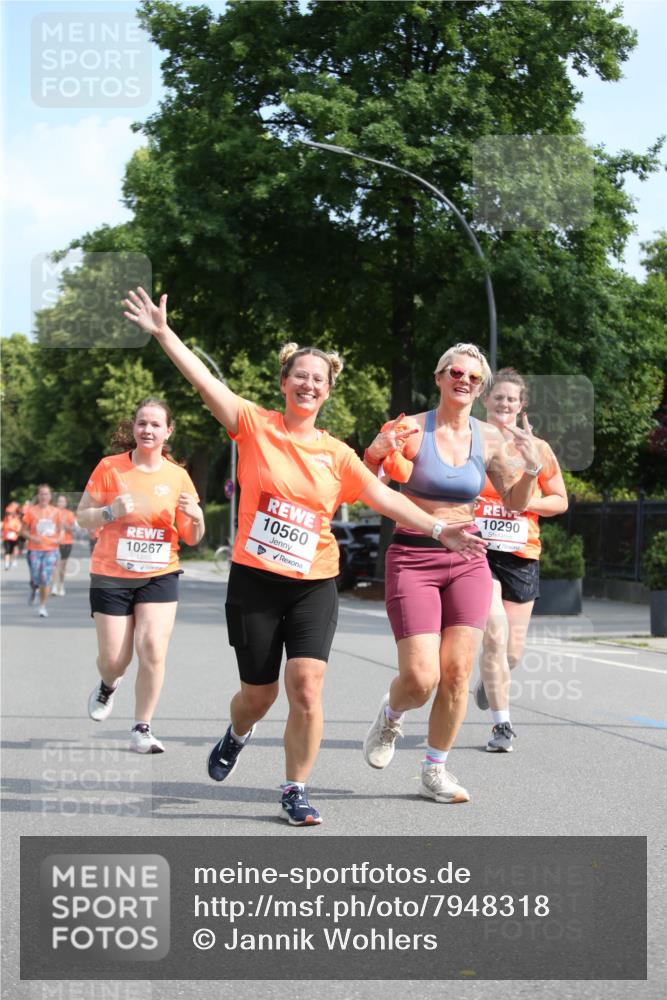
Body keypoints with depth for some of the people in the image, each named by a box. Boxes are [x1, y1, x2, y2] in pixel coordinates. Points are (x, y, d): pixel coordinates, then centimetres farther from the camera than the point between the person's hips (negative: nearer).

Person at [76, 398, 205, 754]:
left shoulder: (178, 476, 2)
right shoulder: (110, 467, -4)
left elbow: (192, 539, 7)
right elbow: (82, 518, 0)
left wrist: (196, 517, -15)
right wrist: (111, 511, -19)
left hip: (160, 575, 1)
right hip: (111, 575, -1)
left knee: (153, 648, -16)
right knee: (113, 658, 1)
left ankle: (141, 730, -3)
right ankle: (108, 686, 39)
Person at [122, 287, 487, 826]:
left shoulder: (337, 454, 5)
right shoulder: (256, 425, 0)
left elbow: (385, 498, 1)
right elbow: (206, 381, -9)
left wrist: (438, 528, -10)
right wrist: (163, 332, -17)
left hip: (314, 585, 1)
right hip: (254, 580, -1)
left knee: (306, 686, -14)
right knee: (259, 694, 8)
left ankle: (296, 789, 4)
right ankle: (238, 734, 45)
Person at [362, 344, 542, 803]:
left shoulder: (489, 438, 5)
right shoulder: (410, 429, -6)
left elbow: (514, 503, 13)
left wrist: (530, 468, -7)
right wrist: (376, 455, -25)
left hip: (467, 562, 4)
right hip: (412, 561, -3)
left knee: (457, 673, -3)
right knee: (421, 678, -11)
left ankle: (435, 771, 15)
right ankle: (391, 716, 25)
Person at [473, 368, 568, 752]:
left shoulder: (537, 449, 5)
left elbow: (560, 500, 11)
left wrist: (527, 503, -8)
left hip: (521, 556, 2)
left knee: (513, 650, 5)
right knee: (494, 633, -19)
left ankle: (490, 680, 42)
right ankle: (502, 724, -9)